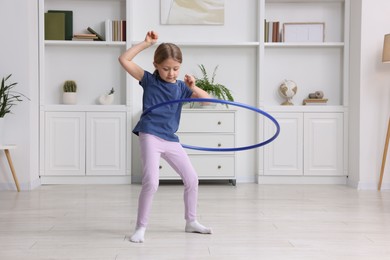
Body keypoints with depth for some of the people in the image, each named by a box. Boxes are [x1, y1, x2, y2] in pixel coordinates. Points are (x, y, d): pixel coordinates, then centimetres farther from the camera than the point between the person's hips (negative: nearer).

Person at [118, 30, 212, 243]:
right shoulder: (149, 80, 0)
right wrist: (146, 43, -8)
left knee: (192, 179, 10)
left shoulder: (181, 87, 8)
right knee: (151, 182, -18)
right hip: (150, 136, -5)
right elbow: (124, 60, -6)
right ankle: (140, 227, -3)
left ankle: (191, 222, 28)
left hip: (171, 140, 5)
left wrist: (193, 87, -13)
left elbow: (207, 100, 4)